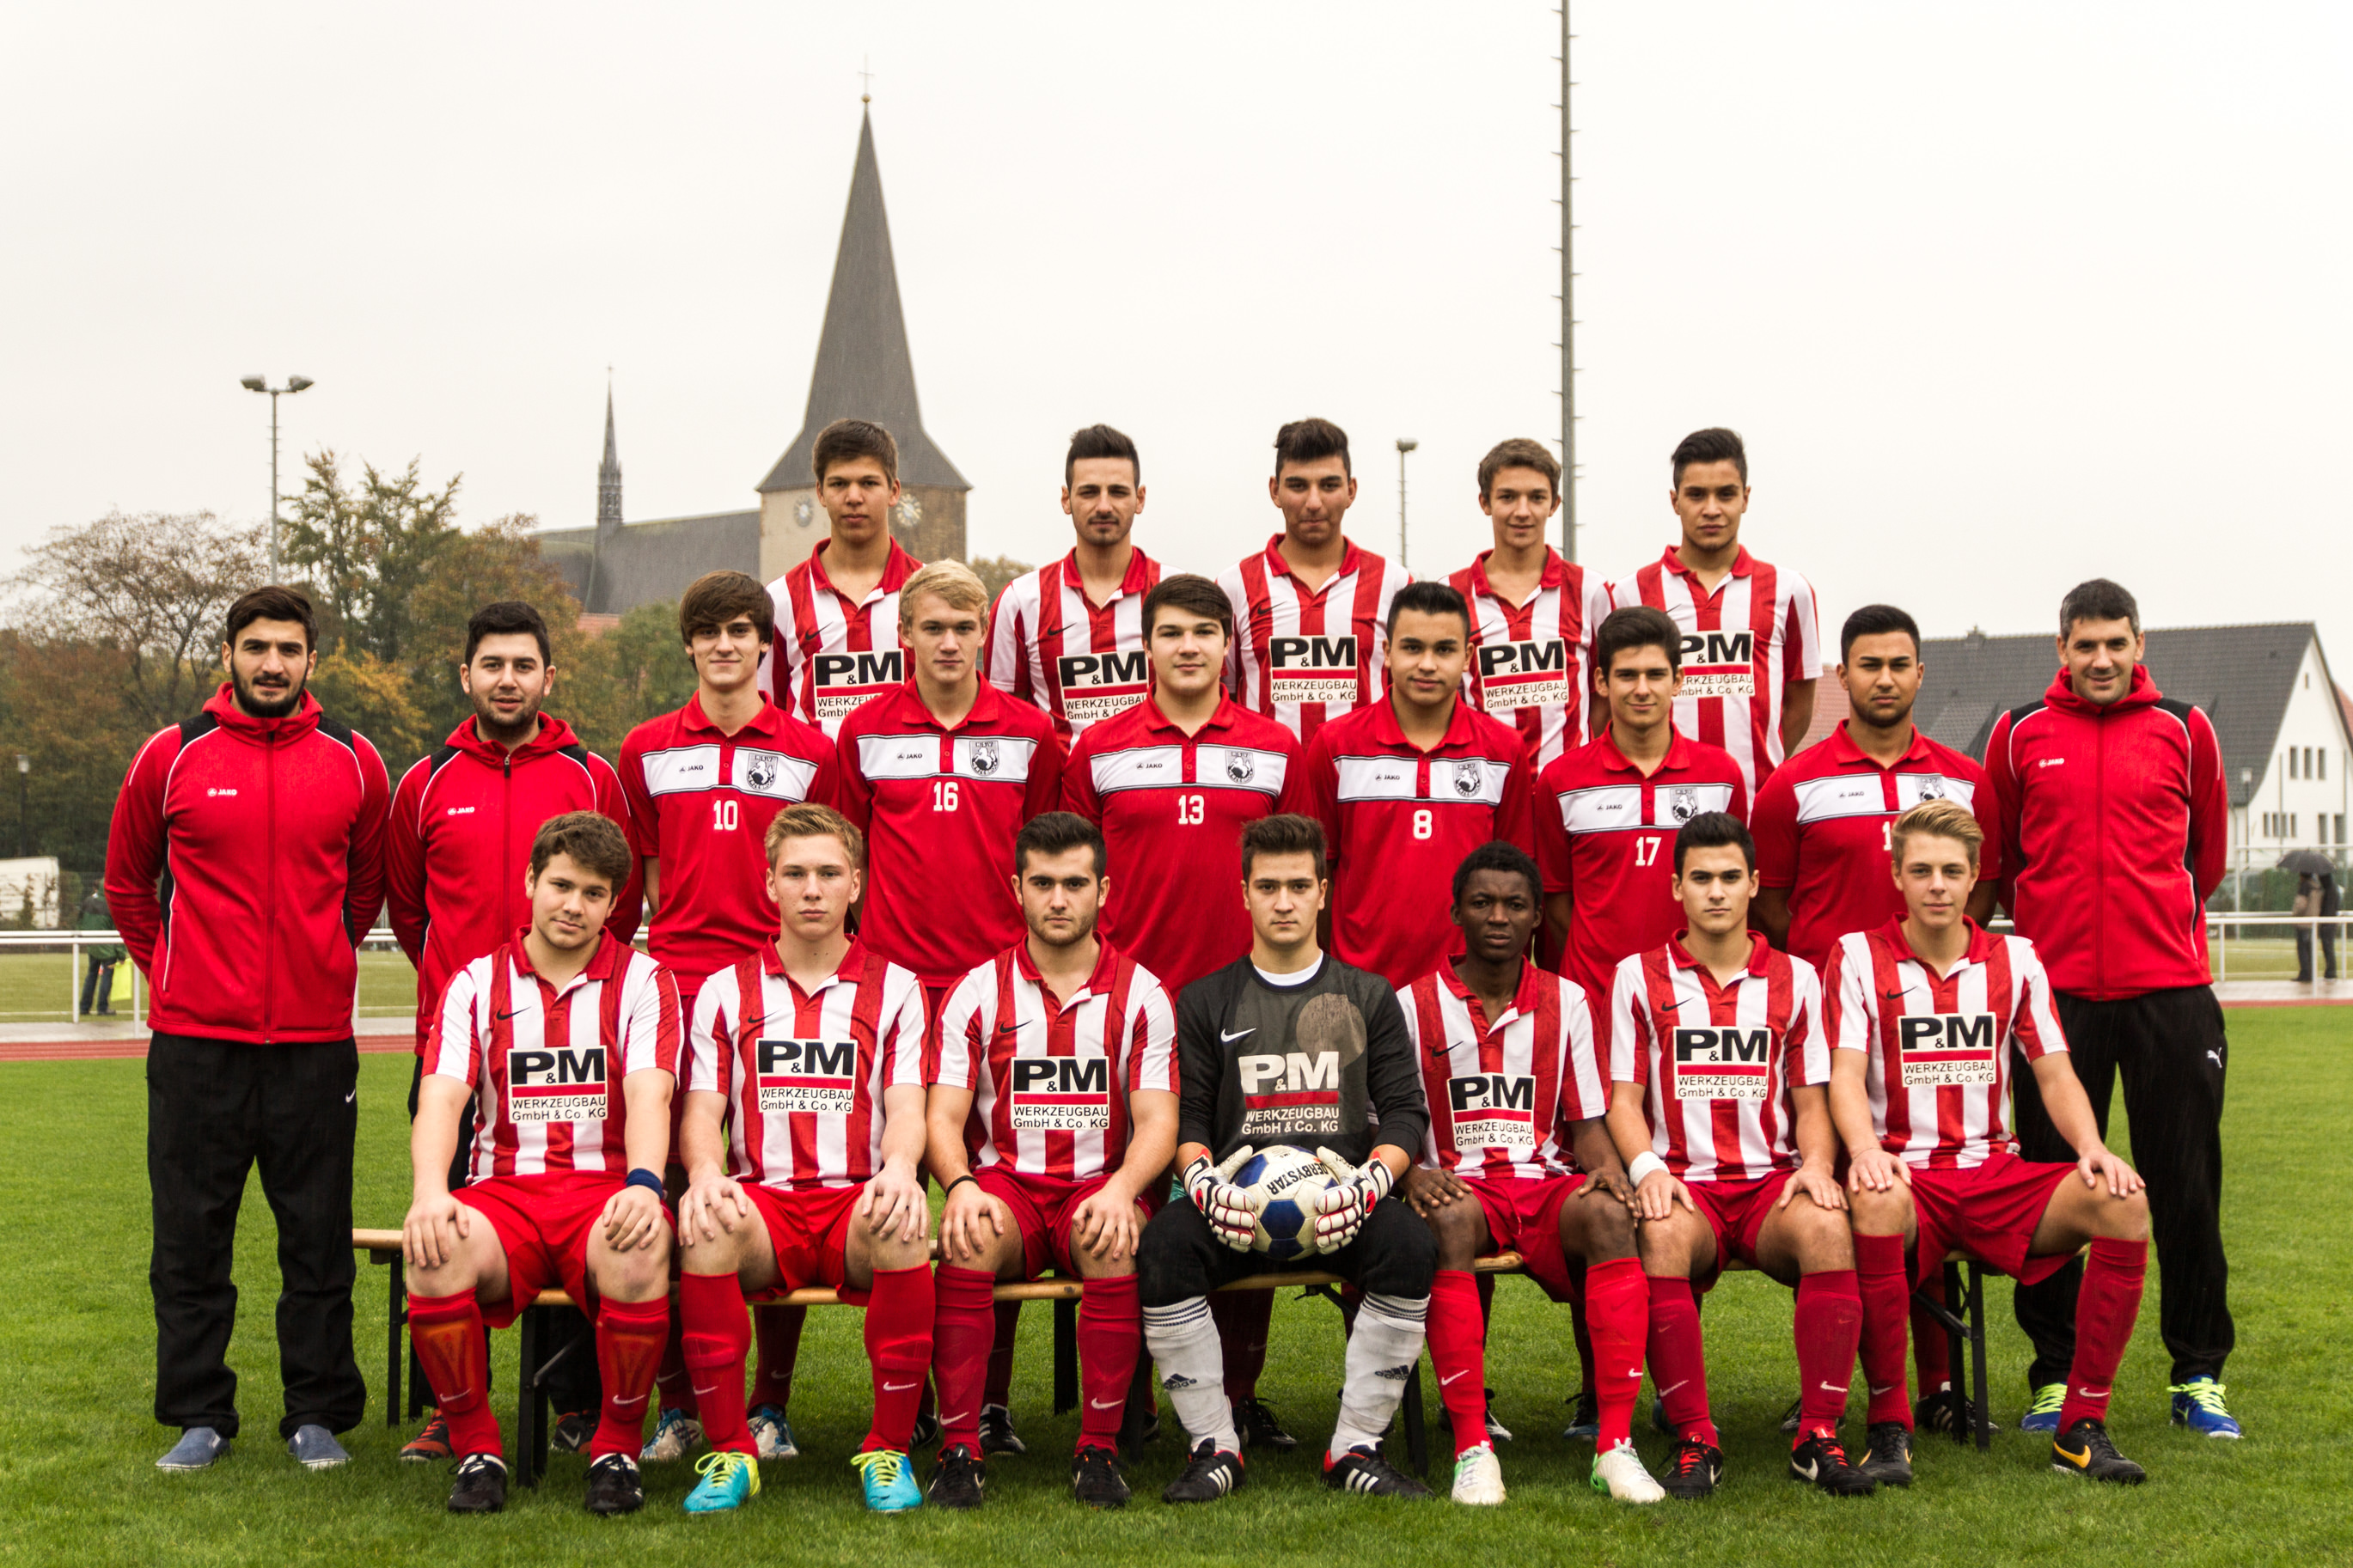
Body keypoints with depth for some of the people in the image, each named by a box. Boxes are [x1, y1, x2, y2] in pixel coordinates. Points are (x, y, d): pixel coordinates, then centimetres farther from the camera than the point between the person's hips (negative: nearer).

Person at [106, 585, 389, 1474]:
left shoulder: (354, 765, 4)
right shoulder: (171, 759, 2)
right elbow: (127, 881, 15)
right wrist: (169, 969, 10)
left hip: (316, 1041, 0)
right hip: (193, 1040, 0)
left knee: (318, 1238, 4)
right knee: (191, 1236, 5)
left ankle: (319, 1415, 14)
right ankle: (198, 1417, 16)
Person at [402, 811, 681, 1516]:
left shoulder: (643, 981, 8)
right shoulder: (477, 983, 12)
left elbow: (648, 1094, -8)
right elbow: (441, 1097, -1)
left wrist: (642, 1184, -29)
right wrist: (429, 1192, -22)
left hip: (605, 1188, -1)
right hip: (503, 1190, 1)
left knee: (639, 1252, -37)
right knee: (434, 1251, -33)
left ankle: (617, 1449, -14)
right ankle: (476, 1450, -13)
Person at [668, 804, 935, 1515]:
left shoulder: (895, 988, 13)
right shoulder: (726, 991, 15)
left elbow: (906, 1107, 3)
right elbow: (703, 1110, 8)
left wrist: (899, 1168, -21)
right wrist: (705, 1172, -17)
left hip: (857, 1199, -1)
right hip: (761, 1198, 1)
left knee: (900, 1229, -37)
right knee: (705, 1228, -35)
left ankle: (889, 1449, -21)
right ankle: (729, 1452, -22)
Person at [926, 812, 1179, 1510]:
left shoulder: (1141, 993, 5)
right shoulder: (978, 991, 7)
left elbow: (1157, 1119, -2)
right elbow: (944, 1115, 1)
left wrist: (1121, 1189, -23)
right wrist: (961, 1185, -21)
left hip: (1101, 1184, 0)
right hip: (1005, 1183, 1)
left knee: (1115, 1242, -35)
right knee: (966, 1239, -33)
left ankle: (1099, 1447, -24)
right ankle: (958, 1446, -26)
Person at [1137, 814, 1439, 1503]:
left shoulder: (1369, 998, 17)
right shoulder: (1204, 1002, 16)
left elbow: (1405, 1110, 9)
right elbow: (1183, 1116, 8)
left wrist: (1370, 1179, -12)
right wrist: (1204, 1180, -14)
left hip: (1341, 1202, 0)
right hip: (1235, 1200, 0)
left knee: (1409, 1241, -33)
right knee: (1164, 1242, -32)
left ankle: (1356, 1449, -20)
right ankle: (1213, 1447, -18)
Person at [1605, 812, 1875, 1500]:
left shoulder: (1795, 977, 14)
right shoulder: (1639, 976, 10)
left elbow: (1810, 1099, 13)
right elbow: (1625, 1096, 6)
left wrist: (1816, 1164, -8)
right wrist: (1647, 1168, -14)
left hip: (1772, 1180, 1)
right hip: (1683, 1181, -1)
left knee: (1827, 1228, -33)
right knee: (1661, 1236, -37)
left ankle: (1819, 1435, -26)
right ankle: (1694, 1441, -28)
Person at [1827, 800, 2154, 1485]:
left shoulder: (2015, 958, 12)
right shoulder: (1859, 955, 3)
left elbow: (2055, 1073, 10)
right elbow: (1845, 1073, -7)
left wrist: (2092, 1148, -11)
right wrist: (1865, 1150, -28)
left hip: (1995, 1175, 4)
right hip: (1904, 1174, -3)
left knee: (2122, 1200, -23)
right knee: (1875, 1204, -40)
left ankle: (2082, 1427, -16)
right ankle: (1888, 1426, -25)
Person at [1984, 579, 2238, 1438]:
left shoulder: (2184, 730, 5)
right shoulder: (2020, 734, 4)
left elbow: (2208, 851, 17)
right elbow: (1995, 855, 15)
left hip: (2170, 987, 0)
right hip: (2055, 988, 0)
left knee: (2187, 1187, 3)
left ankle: (2199, 1375, 15)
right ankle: (2056, 1375, 14)